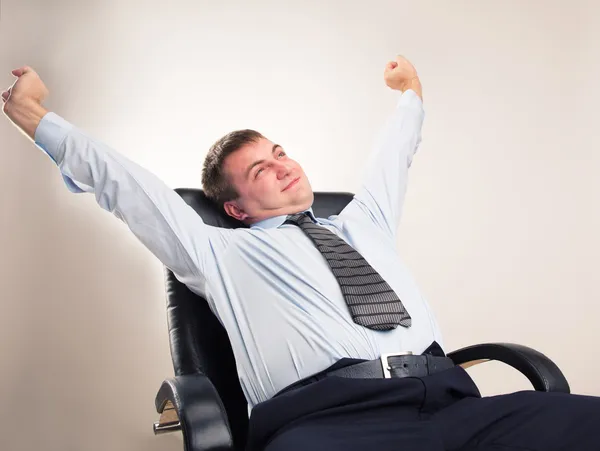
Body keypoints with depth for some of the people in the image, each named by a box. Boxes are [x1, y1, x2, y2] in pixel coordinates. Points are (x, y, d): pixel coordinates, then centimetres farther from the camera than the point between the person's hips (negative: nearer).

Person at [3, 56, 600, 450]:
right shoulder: (222, 253, 19)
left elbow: (390, 159, 48)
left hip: (453, 401, 5)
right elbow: (127, 187, 21)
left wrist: (409, 93, 62)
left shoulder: (361, 226, 31)